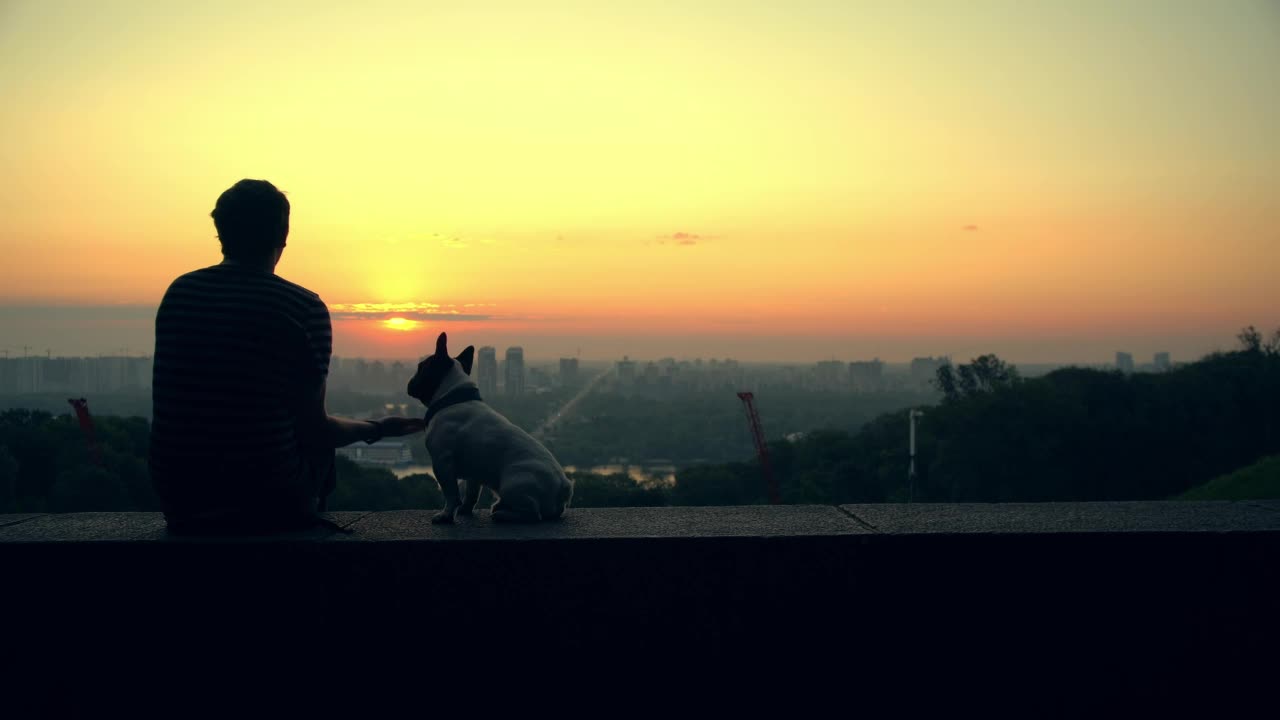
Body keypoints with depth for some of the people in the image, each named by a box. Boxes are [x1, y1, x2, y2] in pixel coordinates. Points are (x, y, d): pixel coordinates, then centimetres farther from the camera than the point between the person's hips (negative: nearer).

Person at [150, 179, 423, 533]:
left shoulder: (178, 291, 0)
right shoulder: (304, 307, -12)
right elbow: (314, 429, -8)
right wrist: (374, 429, 12)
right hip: (267, 503, -4)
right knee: (320, 448, 27)